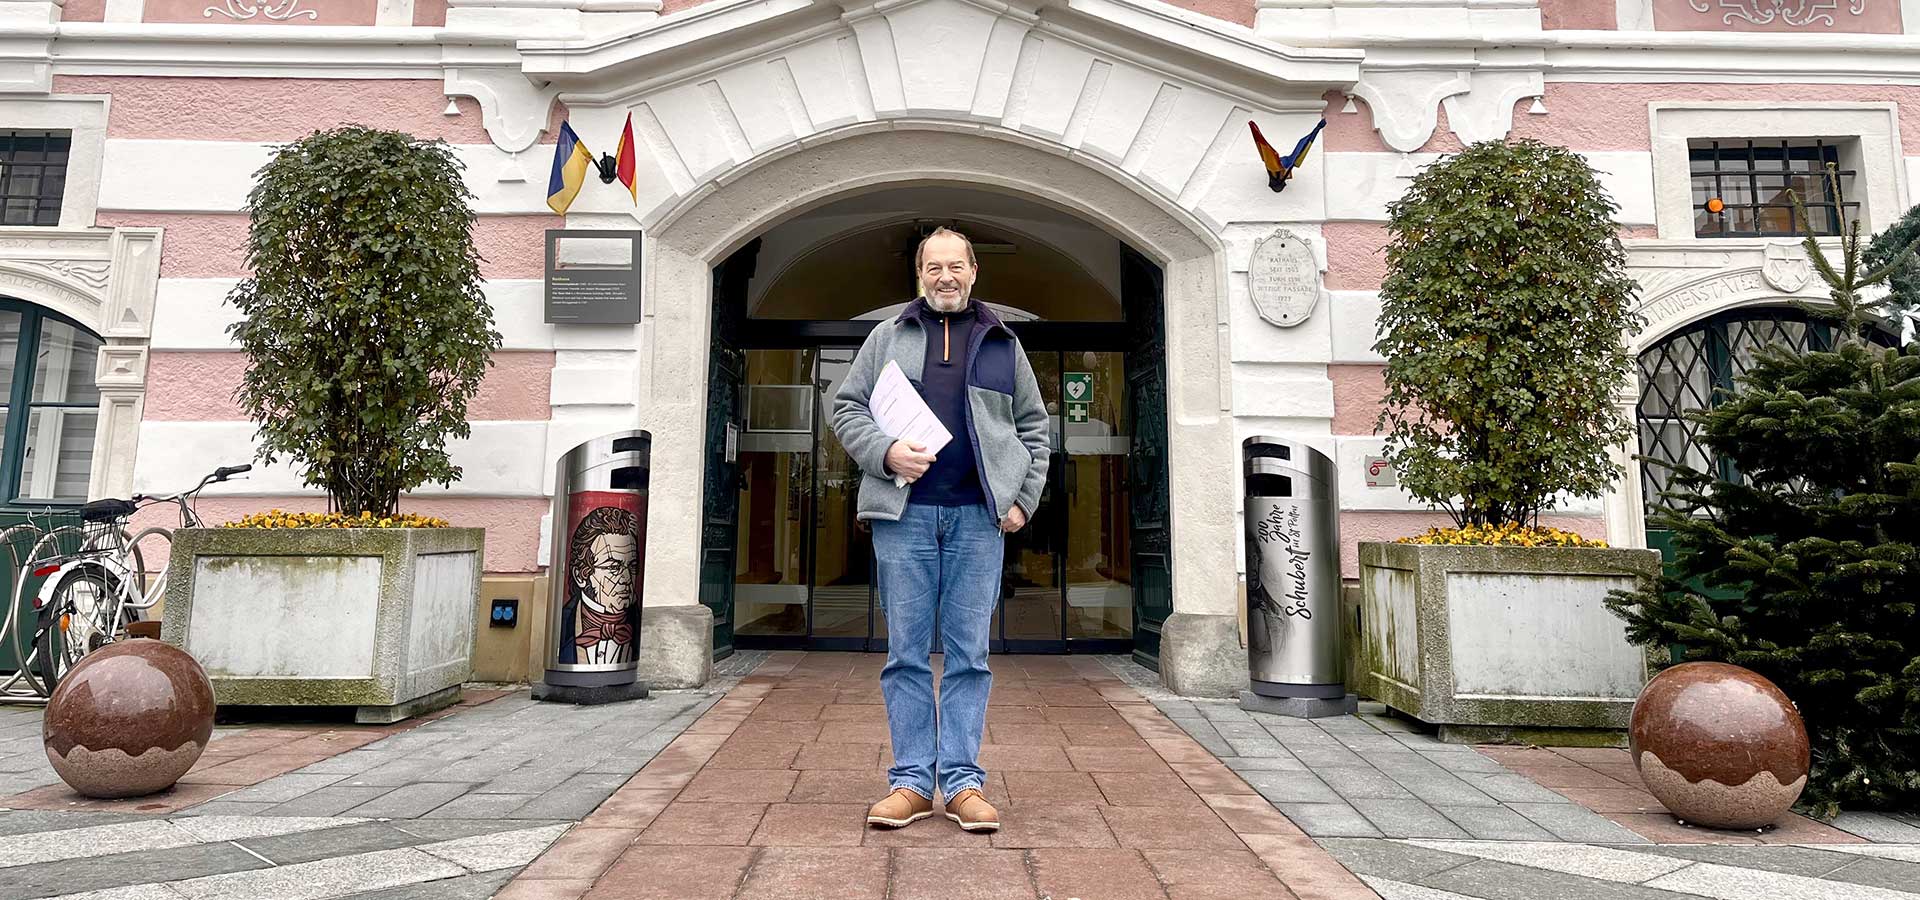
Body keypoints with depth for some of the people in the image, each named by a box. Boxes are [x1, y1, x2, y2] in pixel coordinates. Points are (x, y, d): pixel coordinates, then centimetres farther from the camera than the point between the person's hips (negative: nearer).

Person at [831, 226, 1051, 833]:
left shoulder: (1004, 344, 15)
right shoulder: (887, 337, 13)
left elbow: (1033, 426, 15)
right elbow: (846, 407, 10)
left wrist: (1024, 500, 4)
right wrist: (886, 452, -9)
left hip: (978, 515, 0)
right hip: (903, 511, 0)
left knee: (969, 653, 2)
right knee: (906, 652, 3)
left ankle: (962, 781, 10)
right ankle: (912, 781, 12)